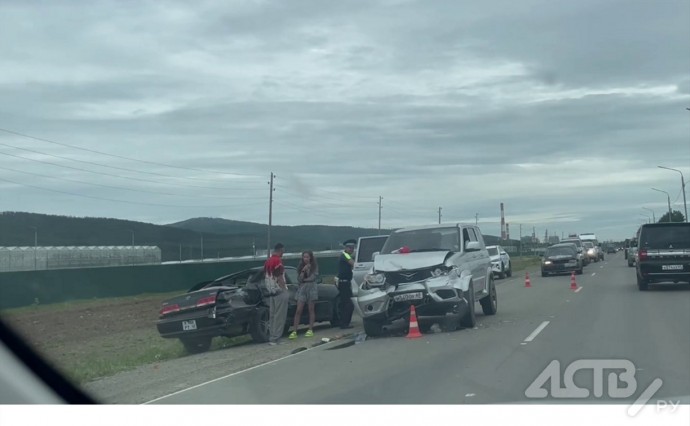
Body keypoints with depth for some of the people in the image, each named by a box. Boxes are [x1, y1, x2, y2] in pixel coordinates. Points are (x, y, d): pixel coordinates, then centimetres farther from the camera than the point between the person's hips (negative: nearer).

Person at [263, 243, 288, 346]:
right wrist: (285, 291, -15)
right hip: (279, 292, -9)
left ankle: (271, 337, 13)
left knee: (272, 316, 12)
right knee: (279, 317, -6)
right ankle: (275, 339, -8)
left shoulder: (267, 261, 11)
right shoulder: (278, 261, -16)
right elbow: (279, 278, -19)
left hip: (271, 292, 9)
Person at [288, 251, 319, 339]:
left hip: (311, 288, -2)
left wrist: (304, 279, -1)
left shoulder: (314, 266, 3)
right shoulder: (300, 267, 8)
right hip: (302, 289, 2)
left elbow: (313, 277, -7)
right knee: (298, 310, -6)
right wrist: (303, 271, -12)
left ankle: (310, 330, 9)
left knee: (311, 310, 2)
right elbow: (299, 279, -1)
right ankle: (294, 331, -10)